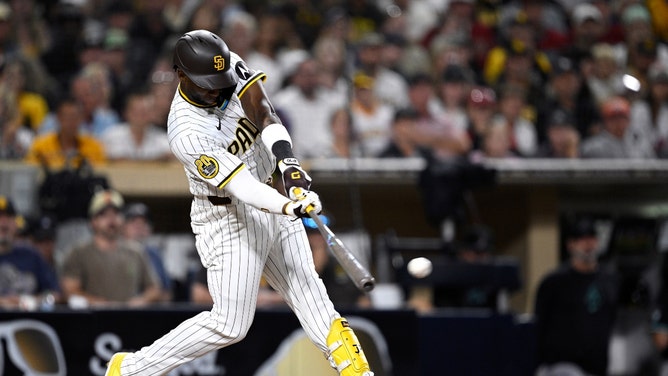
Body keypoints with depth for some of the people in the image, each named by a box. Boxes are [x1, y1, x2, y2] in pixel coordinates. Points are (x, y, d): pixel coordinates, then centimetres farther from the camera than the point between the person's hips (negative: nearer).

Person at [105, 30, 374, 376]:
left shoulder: (231, 66, -10)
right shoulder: (186, 134, -28)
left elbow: (264, 113, -24)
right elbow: (241, 187, -34)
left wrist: (289, 164, -40)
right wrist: (289, 206, -50)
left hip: (268, 197, 7)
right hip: (228, 220, -7)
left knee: (305, 286, 4)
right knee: (230, 325, -4)